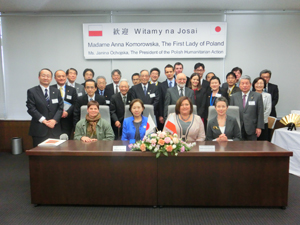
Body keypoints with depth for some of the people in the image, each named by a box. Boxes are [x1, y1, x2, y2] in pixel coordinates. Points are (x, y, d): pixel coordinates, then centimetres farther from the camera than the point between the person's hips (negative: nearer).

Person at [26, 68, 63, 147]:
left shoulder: (56, 92, 13)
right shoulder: (32, 91, 2)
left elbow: (60, 107, 6)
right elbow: (31, 108, -6)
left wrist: (54, 120, -9)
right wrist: (44, 120, -13)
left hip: (55, 129, 3)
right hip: (39, 130, -3)